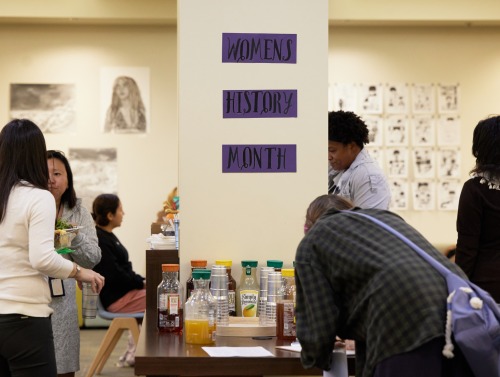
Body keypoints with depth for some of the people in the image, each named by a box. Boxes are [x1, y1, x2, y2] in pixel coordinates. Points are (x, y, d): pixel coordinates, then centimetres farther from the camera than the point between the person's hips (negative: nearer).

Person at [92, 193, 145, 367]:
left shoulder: (107, 236, 14)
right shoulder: (100, 241, -18)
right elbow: (115, 276, -22)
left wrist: (141, 280, 4)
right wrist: (141, 283, -13)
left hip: (124, 291, 10)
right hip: (117, 299, -10)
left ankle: (132, 354, 13)